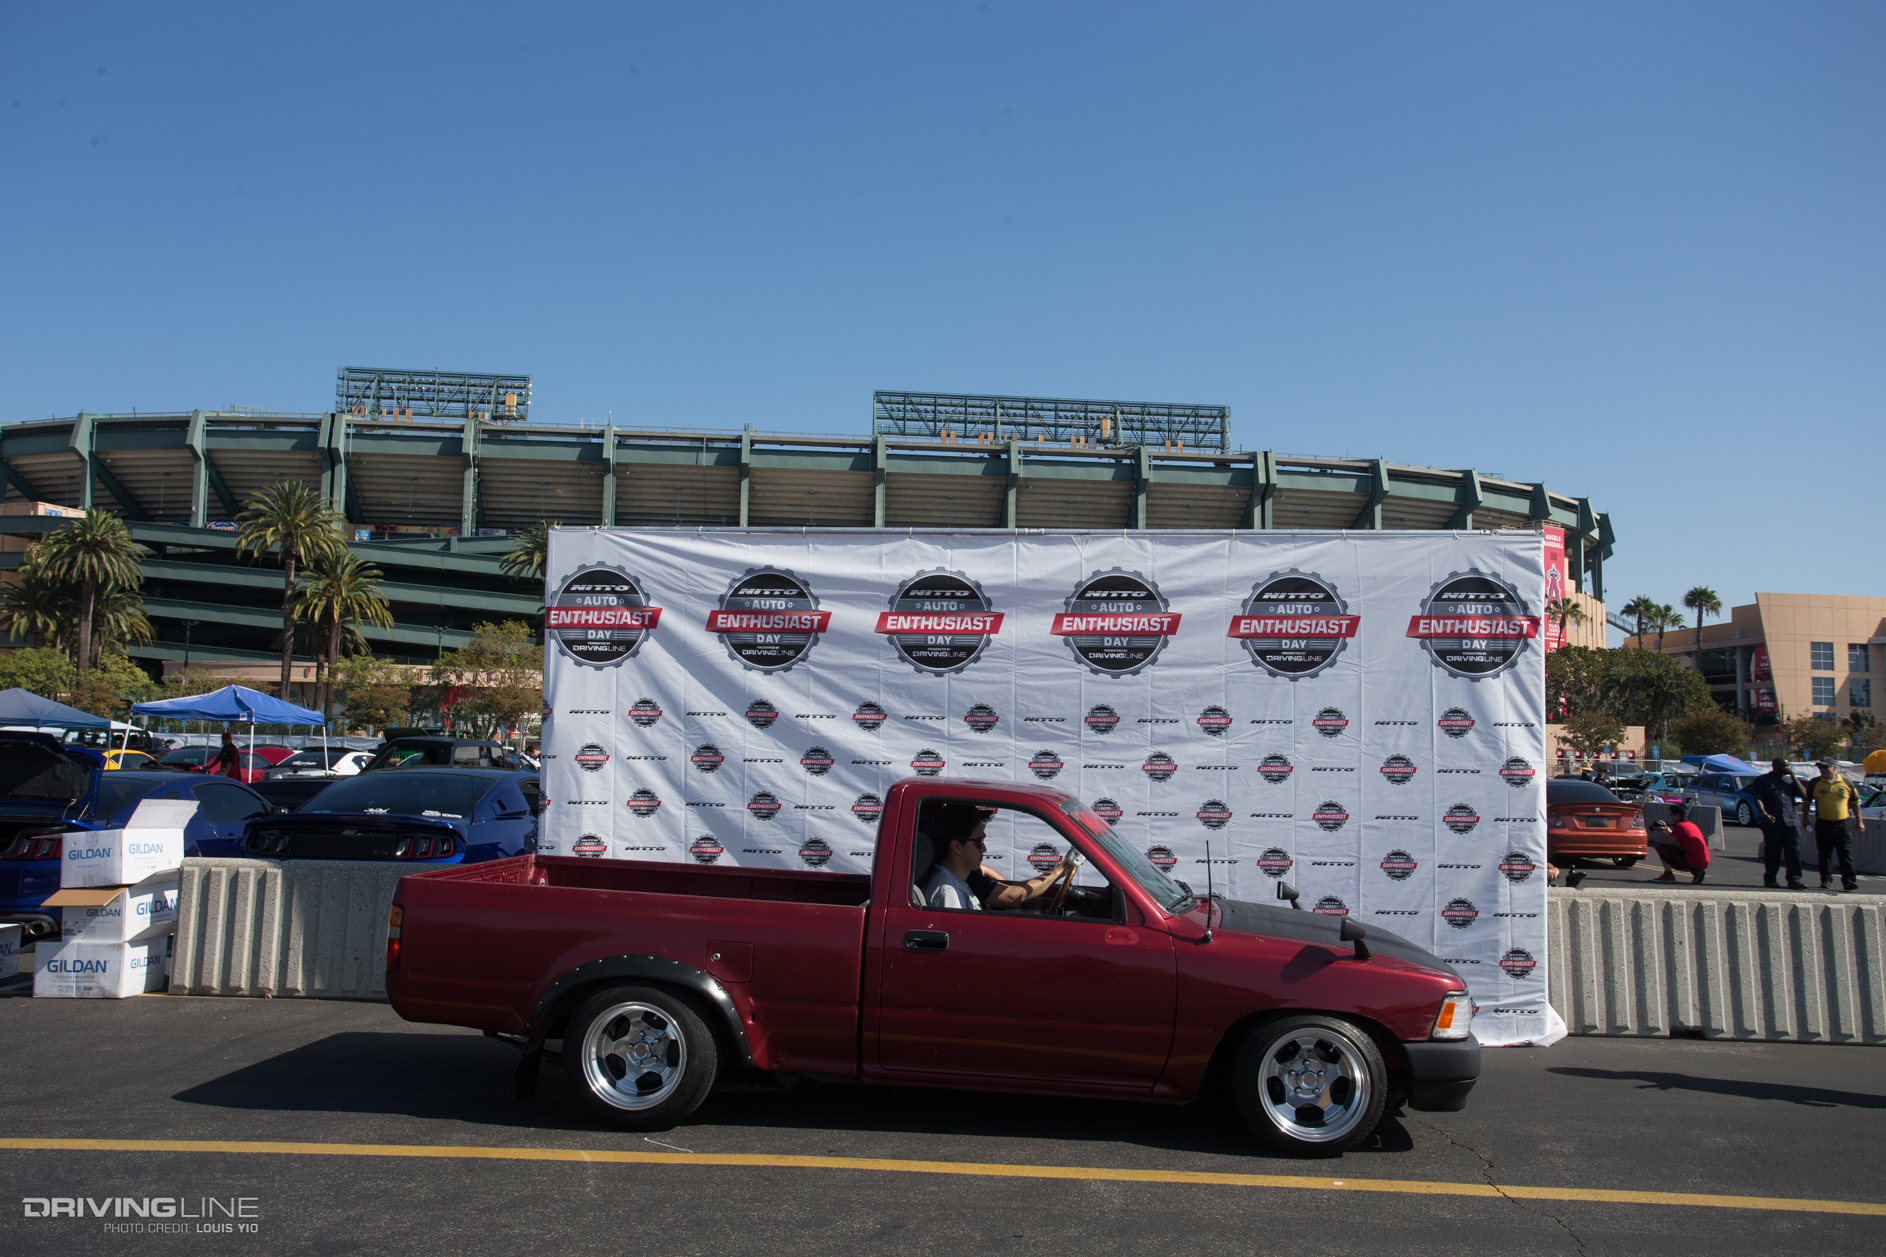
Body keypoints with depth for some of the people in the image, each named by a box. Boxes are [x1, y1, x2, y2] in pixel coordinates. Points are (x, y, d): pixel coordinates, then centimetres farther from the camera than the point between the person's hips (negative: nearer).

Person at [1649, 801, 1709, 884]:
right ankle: (1696, 872, 11)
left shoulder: (1680, 826, -10)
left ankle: (1668, 875, -5)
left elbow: (1670, 842, -8)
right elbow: (1679, 843, 25)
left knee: (1660, 848, -5)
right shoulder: (1691, 825, 19)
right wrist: (1667, 829, 23)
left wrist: (1661, 830, 7)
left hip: (1693, 861, -9)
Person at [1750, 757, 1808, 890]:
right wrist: (1764, 813, -20)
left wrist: (1794, 777, 4)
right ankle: (1770, 880, 12)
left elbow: (1803, 794, 10)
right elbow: (1757, 799, -4)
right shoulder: (1762, 780, 6)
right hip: (1773, 823, -4)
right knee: (1772, 852, 2)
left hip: (1792, 822, 4)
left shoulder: (1790, 780, 20)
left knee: (1794, 851, -6)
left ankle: (1794, 880, -7)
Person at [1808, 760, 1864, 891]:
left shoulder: (1846, 783, 3)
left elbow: (1855, 802, 13)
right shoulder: (1815, 783, 2)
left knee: (1846, 854, -5)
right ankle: (1826, 879, 19)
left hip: (1843, 825, -1)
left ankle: (1849, 880, -5)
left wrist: (1859, 820, 11)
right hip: (1823, 824, 1)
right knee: (1824, 854, 8)